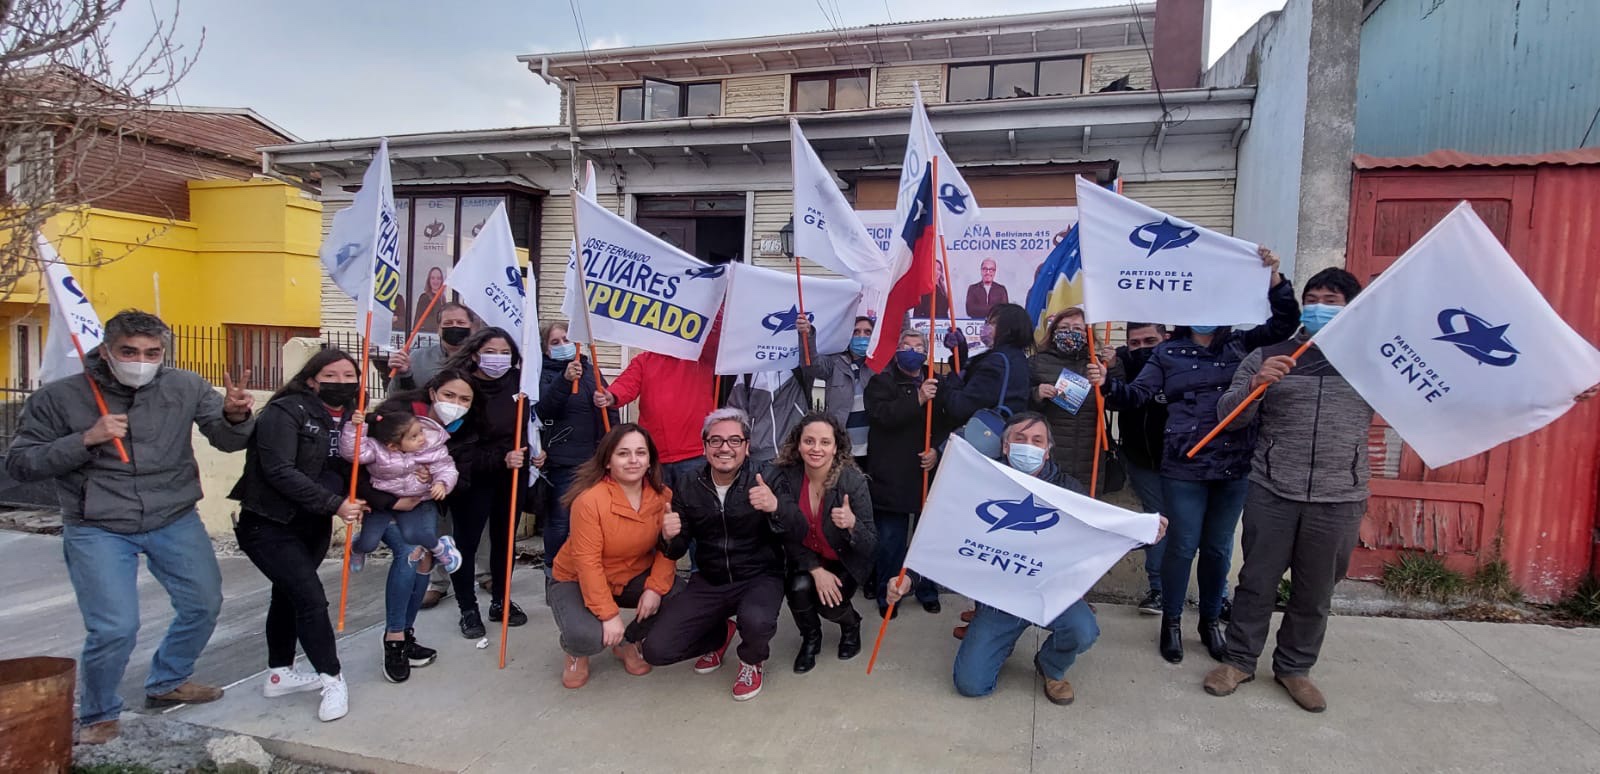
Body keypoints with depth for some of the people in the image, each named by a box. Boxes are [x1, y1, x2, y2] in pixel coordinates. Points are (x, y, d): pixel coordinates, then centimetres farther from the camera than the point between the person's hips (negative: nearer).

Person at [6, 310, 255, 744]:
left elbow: (227, 441, -4)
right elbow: (20, 464, -6)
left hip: (176, 521, 3)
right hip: (97, 530, -3)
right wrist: (85, 440, -22)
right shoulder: (59, 398, -9)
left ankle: (167, 683, 39)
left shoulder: (186, 387, -6)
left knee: (204, 606, 12)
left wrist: (235, 418, -28)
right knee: (115, 628, -9)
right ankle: (98, 715, 20)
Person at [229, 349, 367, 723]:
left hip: (313, 528, 7)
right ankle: (332, 679, 3)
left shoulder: (351, 417, 4)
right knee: (311, 597, -11)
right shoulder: (286, 411, -17)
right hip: (269, 525, -7)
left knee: (288, 594, 20)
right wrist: (334, 504, -26)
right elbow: (279, 471, -25)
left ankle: (279, 674, 36)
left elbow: (356, 470, 9)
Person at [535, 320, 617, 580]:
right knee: (560, 521, -1)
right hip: (563, 460, -4)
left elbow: (609, 408, 19)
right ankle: (553, 574, 15)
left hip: (596, 457, 4)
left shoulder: (591, 370, 12)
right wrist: (564, 380, -31)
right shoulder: (545, 374, -1)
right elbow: (543, 410, -19)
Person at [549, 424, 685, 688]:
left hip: (634, 577, 5)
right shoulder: (589, 499, -26)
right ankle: (576, 652, 11)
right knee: (587, 637, -32)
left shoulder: (663, 496, -10)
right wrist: (609, 614, -28)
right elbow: (587, 563, -26)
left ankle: (628, 642, 10)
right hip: (578, 580, -4)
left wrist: (655, 587, -24)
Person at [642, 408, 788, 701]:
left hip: (759, 578, -3)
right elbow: (676, 552, 4)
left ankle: (753, 660, 4)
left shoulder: (765, 482, -11)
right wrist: (669, 537, -20)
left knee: (756, 621, -36)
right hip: (709, 582, 4)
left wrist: (776, 508, -42)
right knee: (656, 649, -9)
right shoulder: (688, 489, -1)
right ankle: (719, 635, 23)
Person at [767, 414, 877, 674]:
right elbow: (787, 535, -9)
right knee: (799, 589, -26)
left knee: (829, 605, -23)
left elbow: (871, 545, -23)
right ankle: (810, 639, 9)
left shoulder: (853, 481, -26)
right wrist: (816, 570, -18)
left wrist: (852, 524, -44)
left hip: (846, 561, -2)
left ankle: (851, 624, 16)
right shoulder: (784, 476, -19)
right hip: (805, 558, 2)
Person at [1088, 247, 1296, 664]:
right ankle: (1171, 621, 22)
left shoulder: (1242, 345, 9)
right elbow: (1136, 396, 0)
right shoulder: (1167, 354, 4)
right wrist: (1107, 383, -19)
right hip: (1184, 467, -2)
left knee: (1218, 547, 14)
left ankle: (1211, 620, 31)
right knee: (1182, 546, 5)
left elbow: (1286, 324, 6)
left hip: (1235, 468, 2)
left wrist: (1275, 279, -6)